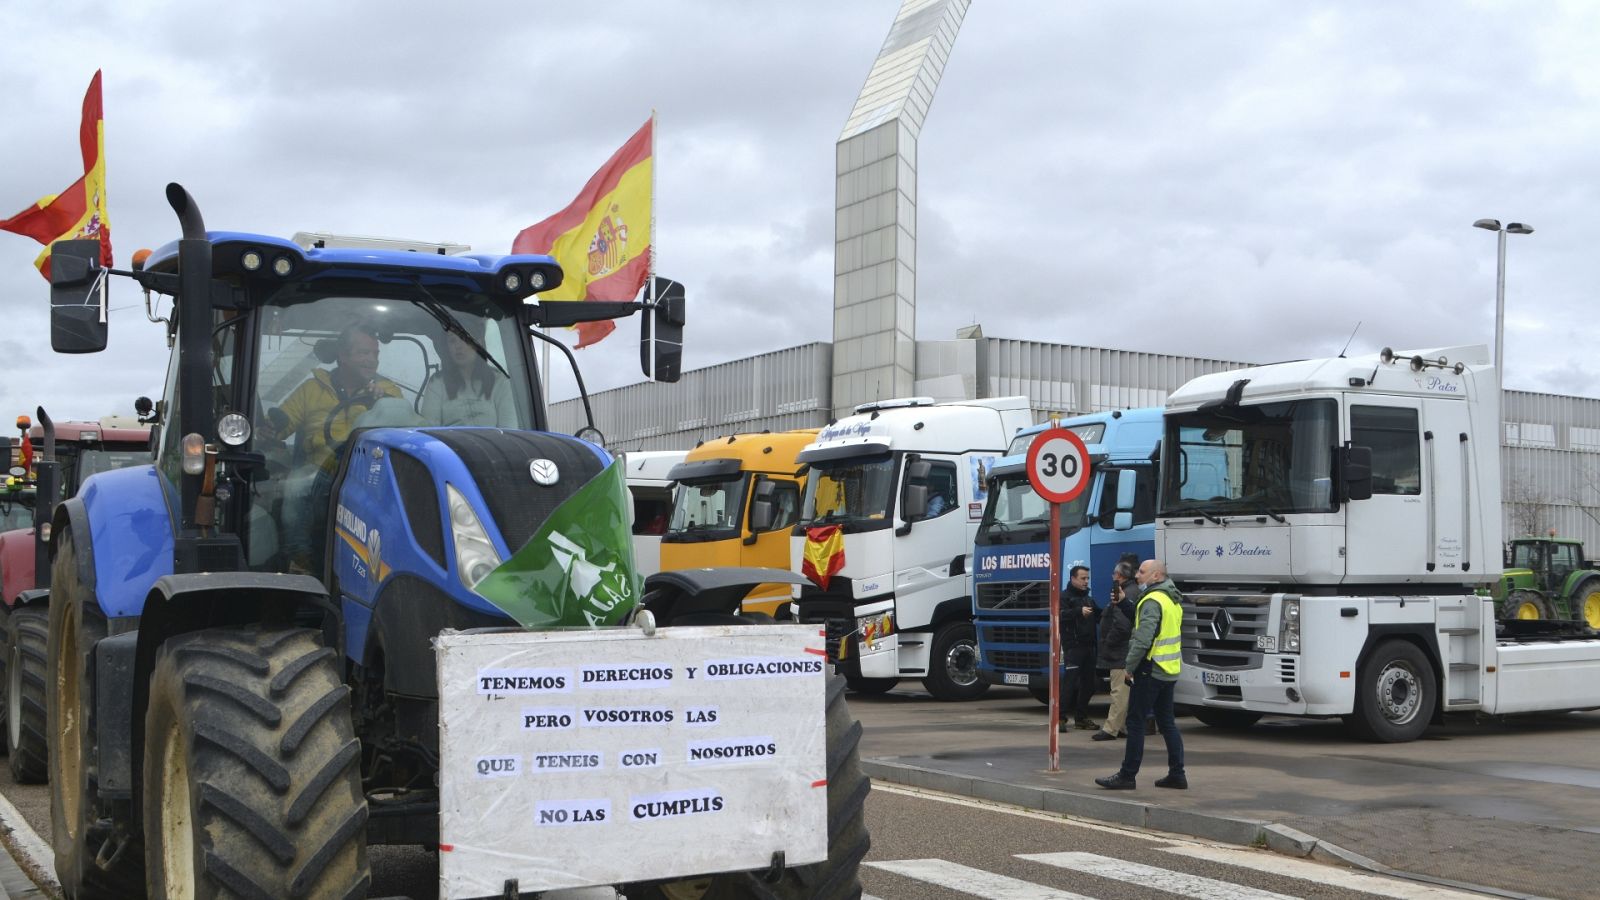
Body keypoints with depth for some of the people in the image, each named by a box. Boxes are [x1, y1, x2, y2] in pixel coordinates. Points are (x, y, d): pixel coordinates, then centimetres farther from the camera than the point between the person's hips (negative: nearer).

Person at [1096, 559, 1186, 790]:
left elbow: (1143, 639, -24)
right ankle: (1177, 774, 14)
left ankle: (1127, 775, -2)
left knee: (1135, 721, -4)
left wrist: (1130, 666, -16)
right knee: (1166, 722, 13)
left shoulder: (1153, 601, -16)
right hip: (1170, 671, 10)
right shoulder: (1172, 600, 15)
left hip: (1151, 671, -9)